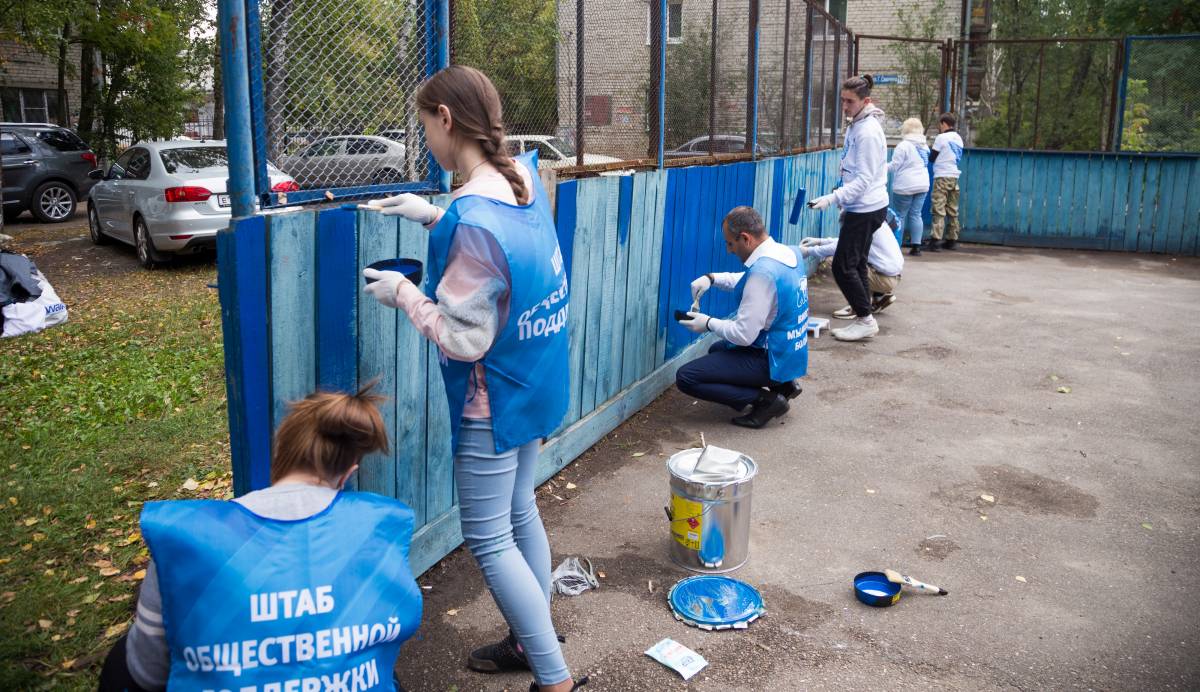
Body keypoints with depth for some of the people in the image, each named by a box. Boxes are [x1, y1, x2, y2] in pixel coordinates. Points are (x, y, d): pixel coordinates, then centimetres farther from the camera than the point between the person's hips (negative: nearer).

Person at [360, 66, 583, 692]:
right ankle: (528, 640, 37)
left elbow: (463, 338, -24)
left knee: (487, 539, 3)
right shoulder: (525, 178, -1)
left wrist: (402, 293, -10)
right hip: (535, 383, 9)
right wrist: (434, 217, 13)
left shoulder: (471, 218, -27)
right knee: (519, 513, 21)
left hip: (493, 399, -9)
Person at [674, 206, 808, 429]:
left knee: (685, 378, -13)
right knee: (717, 350, 33)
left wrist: (708, 323, -8)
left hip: (770, 360, -10)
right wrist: (712, 278, 4)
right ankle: (783, 383, 15)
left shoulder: (763, 272, -28)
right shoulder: (788, 252, 1)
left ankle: (765, 400, -9)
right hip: (791, 352, 10)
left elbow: (744, 335, -24)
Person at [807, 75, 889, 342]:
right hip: (860, 207, 10)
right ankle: (863, 320, 19)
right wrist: (846, 203, 23)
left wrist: (832, 198, -29)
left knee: (843, 266, -8)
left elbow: (864, 179, -23)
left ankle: (866, 320, 0)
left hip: (866, 209, -10)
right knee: (855, 265, 13)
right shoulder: (857, 125, 12)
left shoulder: (868, 131, -18)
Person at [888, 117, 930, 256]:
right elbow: (925, 164, 17)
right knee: (916, 215, 7)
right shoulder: (924, 146, 11)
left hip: (905, 186, -6)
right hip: (923, 185, 7)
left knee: (900, 215, 2)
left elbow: (894, 166, -11)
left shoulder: (903, 145, -12)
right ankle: (916, 246, 3)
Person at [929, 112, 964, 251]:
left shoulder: (941, 138, -8)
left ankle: (936, 240, -17)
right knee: (953, 210, 9)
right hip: (954, 177, 7)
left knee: (939, 210, -11)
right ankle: (952, 240, 11)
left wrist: (931, 154, 19)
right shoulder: (958, 139, 14)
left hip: (942, 177, -7)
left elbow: (932, 158, -2)